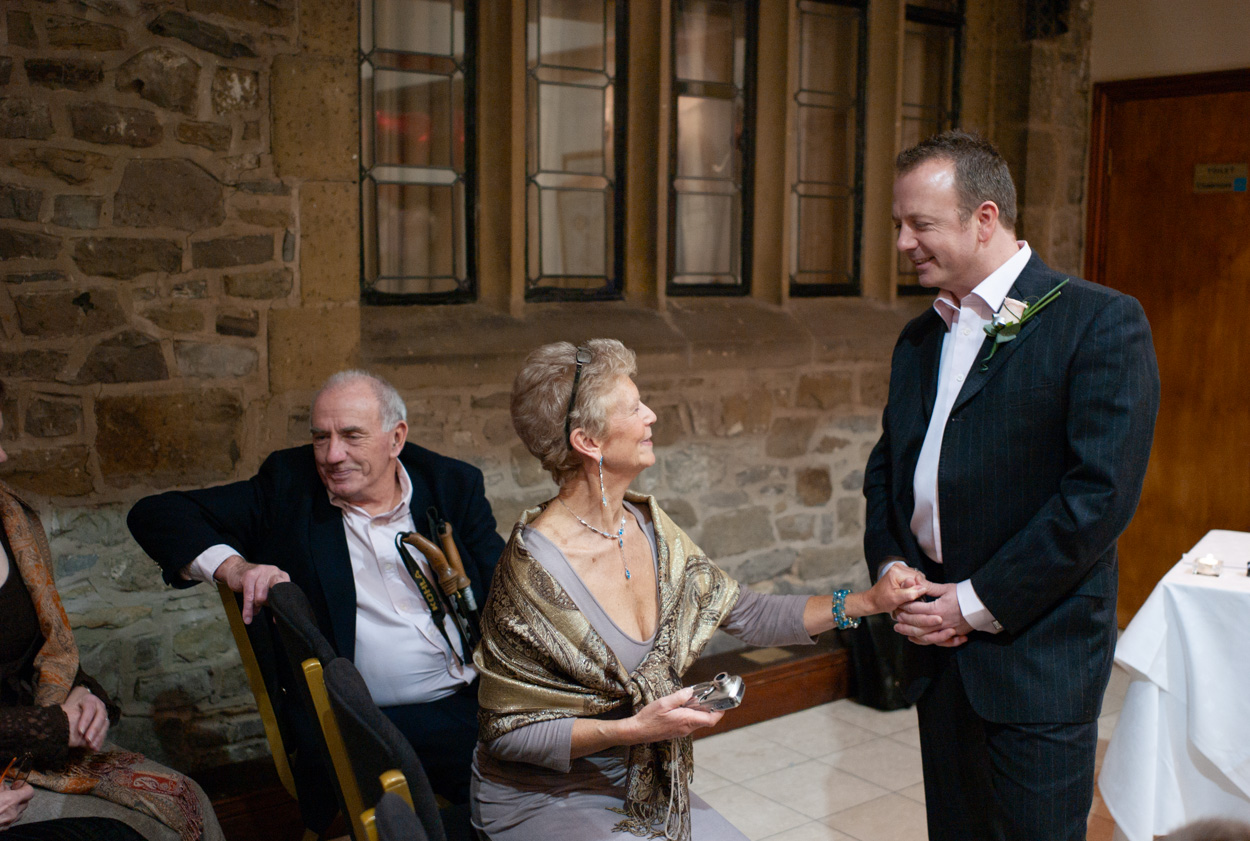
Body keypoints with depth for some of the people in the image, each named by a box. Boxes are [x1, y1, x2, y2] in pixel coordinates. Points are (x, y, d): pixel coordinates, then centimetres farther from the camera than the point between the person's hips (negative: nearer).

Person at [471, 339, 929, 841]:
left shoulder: (648, 529, -3)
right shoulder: (533, 564, -24)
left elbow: (746, 615, 2)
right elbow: (509, 733, -19)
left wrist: (867, 602, -4)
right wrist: (632, 729, -25)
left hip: (637, 784, 7)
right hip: (543, 796, -7)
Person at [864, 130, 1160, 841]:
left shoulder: (1100, 322, -10)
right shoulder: (920, 339, 12)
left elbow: (1102, 492, -17)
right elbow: (887, 466, 19)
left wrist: (979, 602, -15)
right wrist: (889, 562, 0)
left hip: (1038, 654, -6)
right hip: (937, 645, 6)